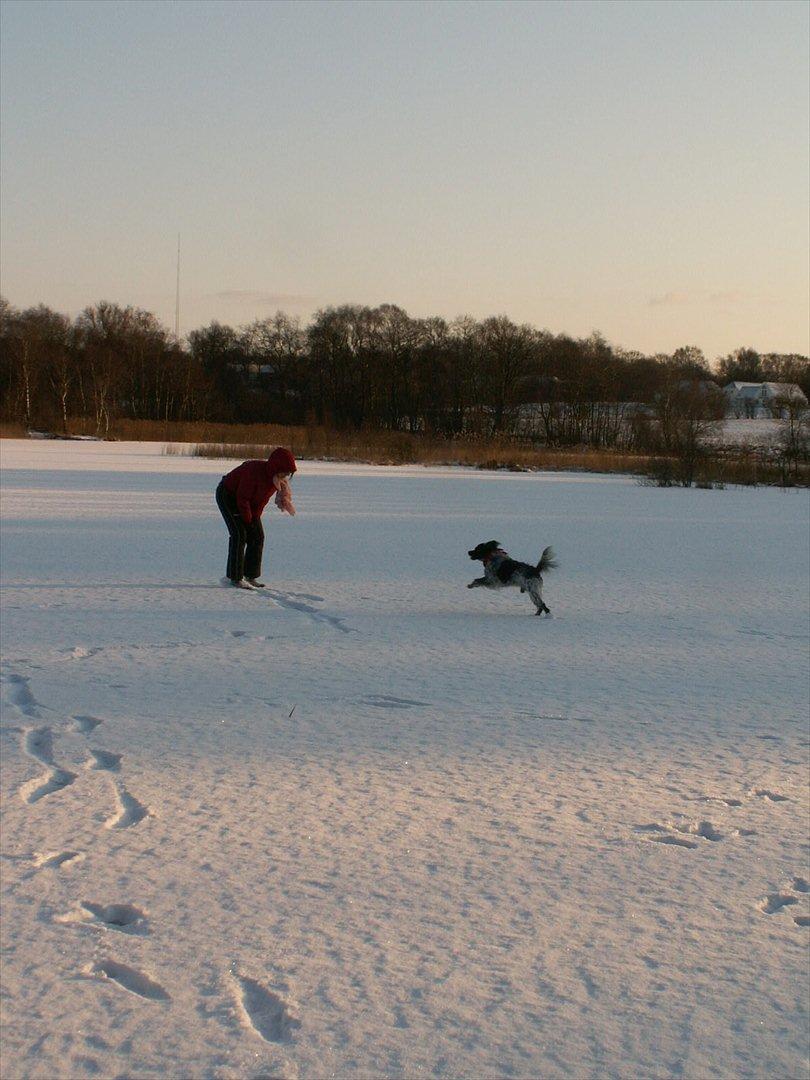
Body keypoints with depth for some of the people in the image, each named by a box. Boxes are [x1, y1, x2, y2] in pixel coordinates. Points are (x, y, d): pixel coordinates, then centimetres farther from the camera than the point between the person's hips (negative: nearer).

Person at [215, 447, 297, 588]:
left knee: (257, 536, 1)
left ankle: (251, 576, 8)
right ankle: (235, 578, -15)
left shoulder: (277, 477, -11)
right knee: (239, 534, -18)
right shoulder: (254, 472, -35)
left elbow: (262, 500, 3)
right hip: (227, 495, -8)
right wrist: (248, 520, -19)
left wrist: (255, 517, -5)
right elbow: (242, 498, -28)